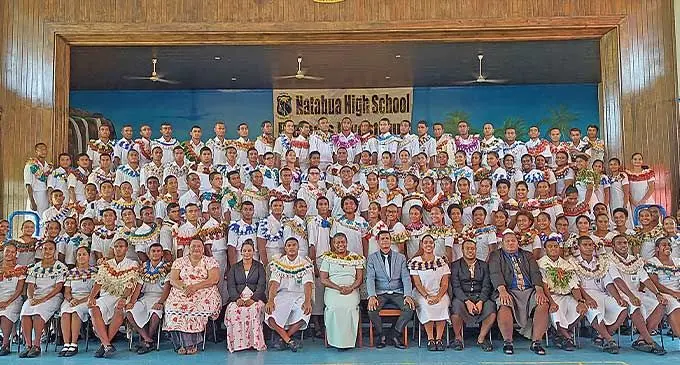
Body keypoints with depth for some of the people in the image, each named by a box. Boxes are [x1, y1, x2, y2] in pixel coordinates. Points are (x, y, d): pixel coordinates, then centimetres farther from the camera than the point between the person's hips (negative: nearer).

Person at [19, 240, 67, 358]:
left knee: (38, 312, -34)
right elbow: (30, 287, 10)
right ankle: (28, 346, -26)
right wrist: (31, 298, -11)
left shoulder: (61, 267, 4)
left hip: (52, 297, -4)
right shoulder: (34, 267, 18)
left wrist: (43, 299, -15)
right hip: (35, 297, 4)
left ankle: (36, 346, -29)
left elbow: (58, 287, -4)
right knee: (25, 312, -28)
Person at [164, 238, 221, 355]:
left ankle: (188, 343, -18)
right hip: (181, 293, 2)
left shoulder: (210, 261, 8)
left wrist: (195, 286, -16)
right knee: (174, 308, -28)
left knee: (200, 308, -33)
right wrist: (184, 287, -15)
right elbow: (173, 280, 5)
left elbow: (214, 279, -6)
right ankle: (184, 343, -18)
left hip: (204, 294, -2)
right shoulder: (179, 262, 15)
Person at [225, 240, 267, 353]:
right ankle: (238, 342, -26)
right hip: (238, 298, 1)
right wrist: (237, 299, -13)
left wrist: (253, 299, -15)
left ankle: (256, 342, -28)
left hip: (255, 298, -1)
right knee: (234, 310, -33)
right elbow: (230, 286, 7)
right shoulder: (234, 267, 20)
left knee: (254, 309, -35)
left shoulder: (259, 266, 16)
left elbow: (262, 286, 3)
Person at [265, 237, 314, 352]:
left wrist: (307, 301, -30)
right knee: (270, 311, -29)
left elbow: (307, 284, -11)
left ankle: (283, 338, -10)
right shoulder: (278, 262, 5)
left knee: (305, 312, -32)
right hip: (282, 294, 1)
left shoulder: (305, 263, 2)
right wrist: (270, 300, -25)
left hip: (299, 295, -1)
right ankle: (289, 340, -15)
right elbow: (274, 283, -6)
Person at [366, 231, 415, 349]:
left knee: (410, 308, -26)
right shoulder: (372, 258, 6)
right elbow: (370, 278, -5)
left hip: (397, 293, 1)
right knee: (372, 309, -30)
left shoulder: (401, 257, 11)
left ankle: (396, 335, -5)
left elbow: (406, 278, 2)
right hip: (380, 293, -1)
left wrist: (408, 295, -15)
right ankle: (380, 336, -3)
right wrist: (372, 296, -22)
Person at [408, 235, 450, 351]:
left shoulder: (442, 261, 8)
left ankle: (439, 339, -23)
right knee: (426, 306, -32)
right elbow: (417, 283, -2)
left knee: (442, 305, -31)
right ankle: (430, 339, -24)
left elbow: (444, 284, 2)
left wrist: (438, 297, -16)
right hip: (421, 294, -1)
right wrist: (427, 296, -17)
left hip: (439, 293, 1)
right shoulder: (415, 262, 4)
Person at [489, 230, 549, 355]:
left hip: (529, 291, 3)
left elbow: (535, 273, 8)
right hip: (508, 291, -3)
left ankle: (536, 342, -16)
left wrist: (539, 290, -12)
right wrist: (502, 291, -22)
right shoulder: (495, 256, 14)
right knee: (504, 306, -35)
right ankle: (507, 342, -17)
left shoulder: (527, 255, 22)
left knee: (543, 304, -27)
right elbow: (495, 274, -3)